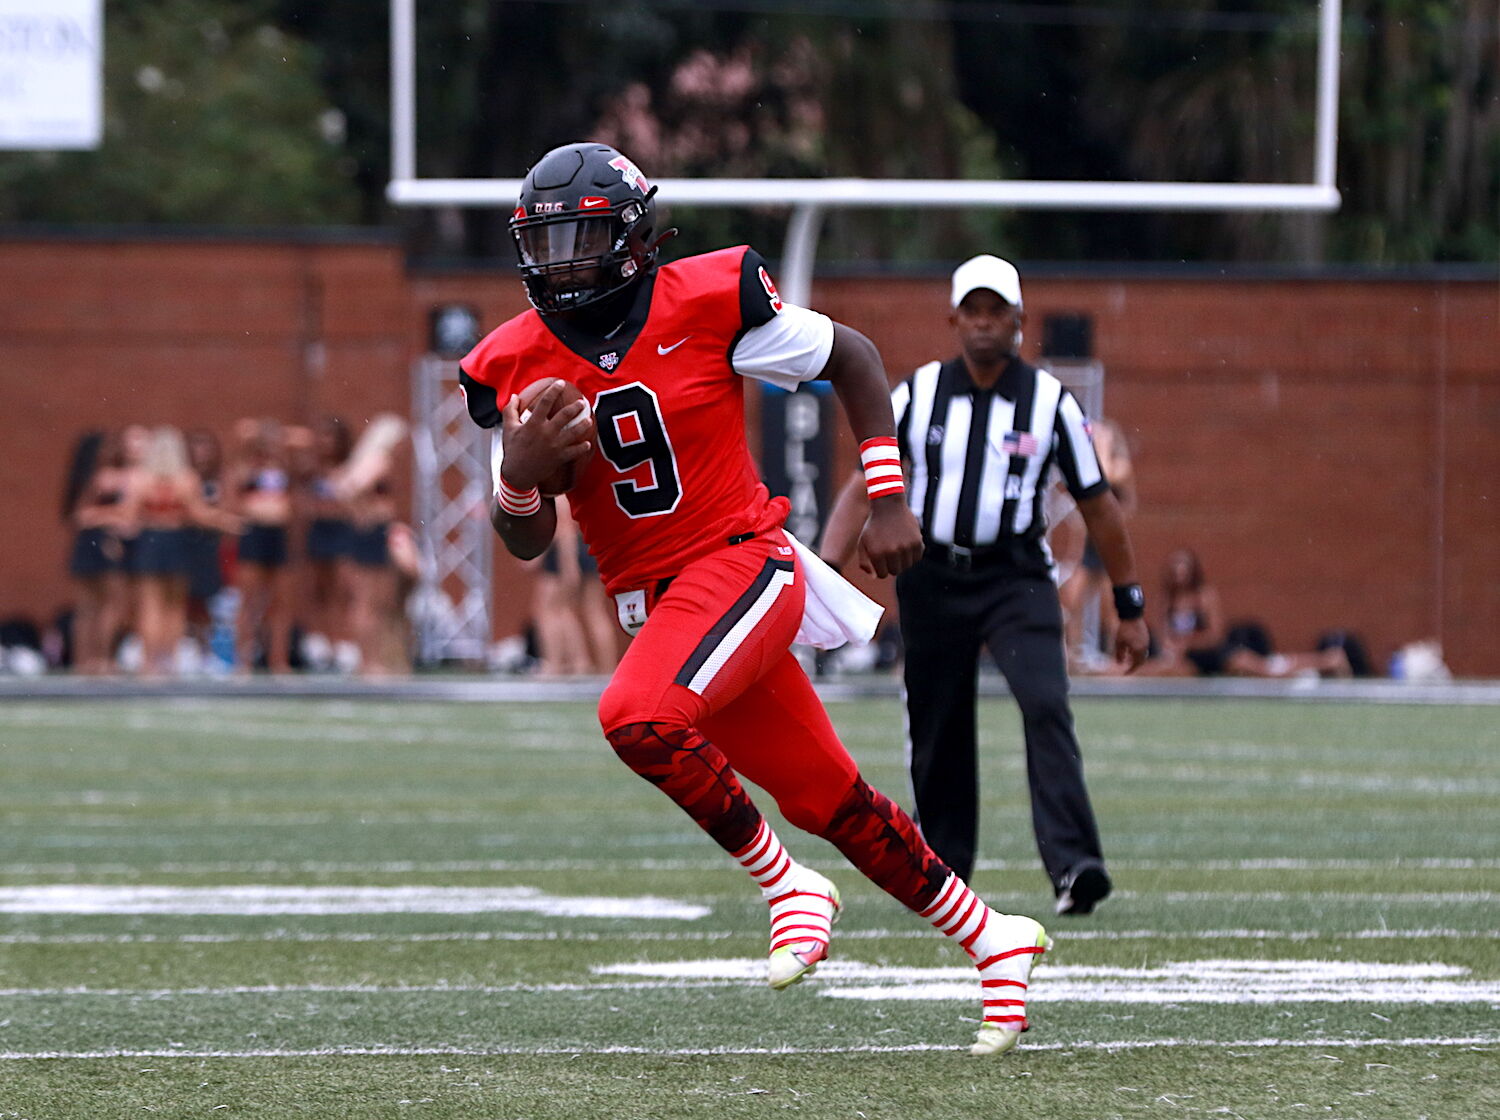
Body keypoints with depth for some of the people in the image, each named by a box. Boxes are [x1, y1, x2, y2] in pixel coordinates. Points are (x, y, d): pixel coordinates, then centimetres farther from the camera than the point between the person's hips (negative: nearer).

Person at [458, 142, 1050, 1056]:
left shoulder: (708, 302, -13)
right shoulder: (516, 366, -1)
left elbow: (851, 357, 1)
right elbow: (529, 544, 3)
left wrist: (891, 502, -1)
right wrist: (519, 474, -20)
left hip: (742, 566, -5)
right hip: (650, 599, 5)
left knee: (639, 716, -29)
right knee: (825, 798, 8)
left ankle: (787, 885, -9)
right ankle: (995, 940, 24)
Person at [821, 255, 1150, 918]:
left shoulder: (1050, 402, -1)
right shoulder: (918, 396, 2)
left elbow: (1098, 506, 6)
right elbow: (865, 488, 0)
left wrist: (1130, 609, 8)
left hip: (1015, 578, -2)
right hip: (932, 579, 2)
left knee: (1046, 706, -22)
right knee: (937, 734, 5)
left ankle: (1073, 865, -29)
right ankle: (943, 872, 22)